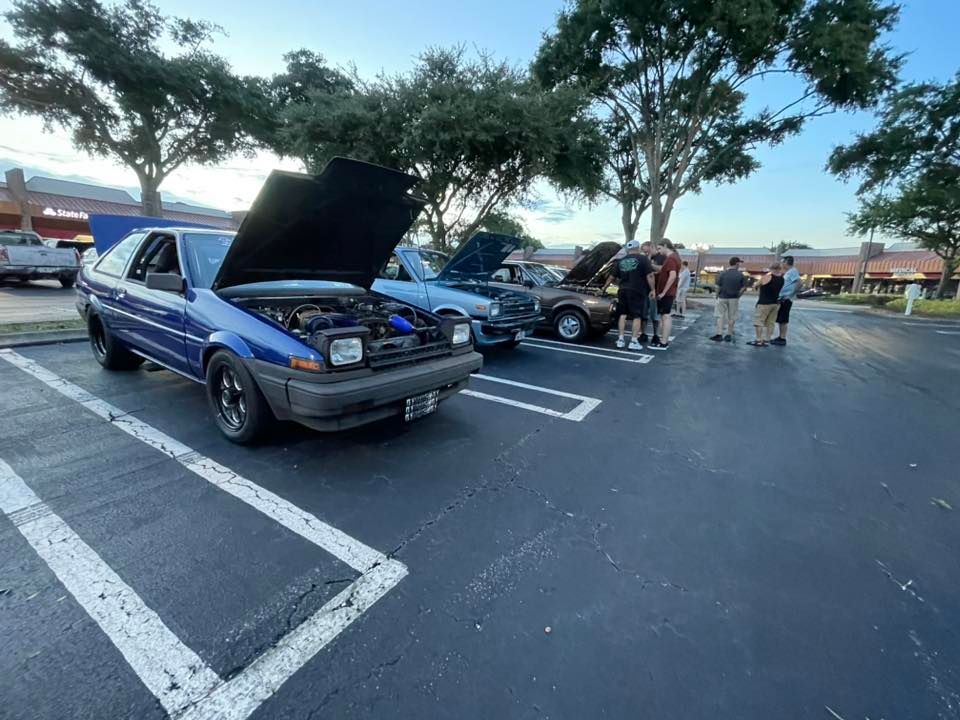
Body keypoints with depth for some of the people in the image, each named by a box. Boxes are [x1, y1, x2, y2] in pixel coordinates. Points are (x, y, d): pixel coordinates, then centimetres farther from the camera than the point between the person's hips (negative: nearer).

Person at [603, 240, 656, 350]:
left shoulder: (621, 261, 13)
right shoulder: (643, 259, -2)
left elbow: (612, 277, 19)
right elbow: (650, 275, -9)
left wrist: (604, 287, 31)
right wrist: (652, 290, -3)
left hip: (623, 291, 4)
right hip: (637, 292, -4)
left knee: (622, 314, 13)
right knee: (637, 316, 1)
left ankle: (620, 339, 11)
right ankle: (634, 341, -1)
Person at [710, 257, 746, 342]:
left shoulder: (723, 273, -7)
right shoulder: (740, 275, -3)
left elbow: (718, 287, -8)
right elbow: (743, 288, -2)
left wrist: (717, 296, 5)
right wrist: (737, 295, 10)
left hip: (722, 298, -1)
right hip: (734, 299, 1)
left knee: (720, 316, 5)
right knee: (732, 317, 9)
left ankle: (719, 334, -1)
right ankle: (729, 335, 13)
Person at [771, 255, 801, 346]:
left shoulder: (793, 271, -13)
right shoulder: (788, 272, 16)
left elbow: (799, 284, -24)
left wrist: (791, 295, -22)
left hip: (786, 299, -9)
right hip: (782, 298, 9)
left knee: (783, 320, -4)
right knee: (779, 319, 15)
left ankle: (783, 339, 1)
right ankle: (780, 337, 24)